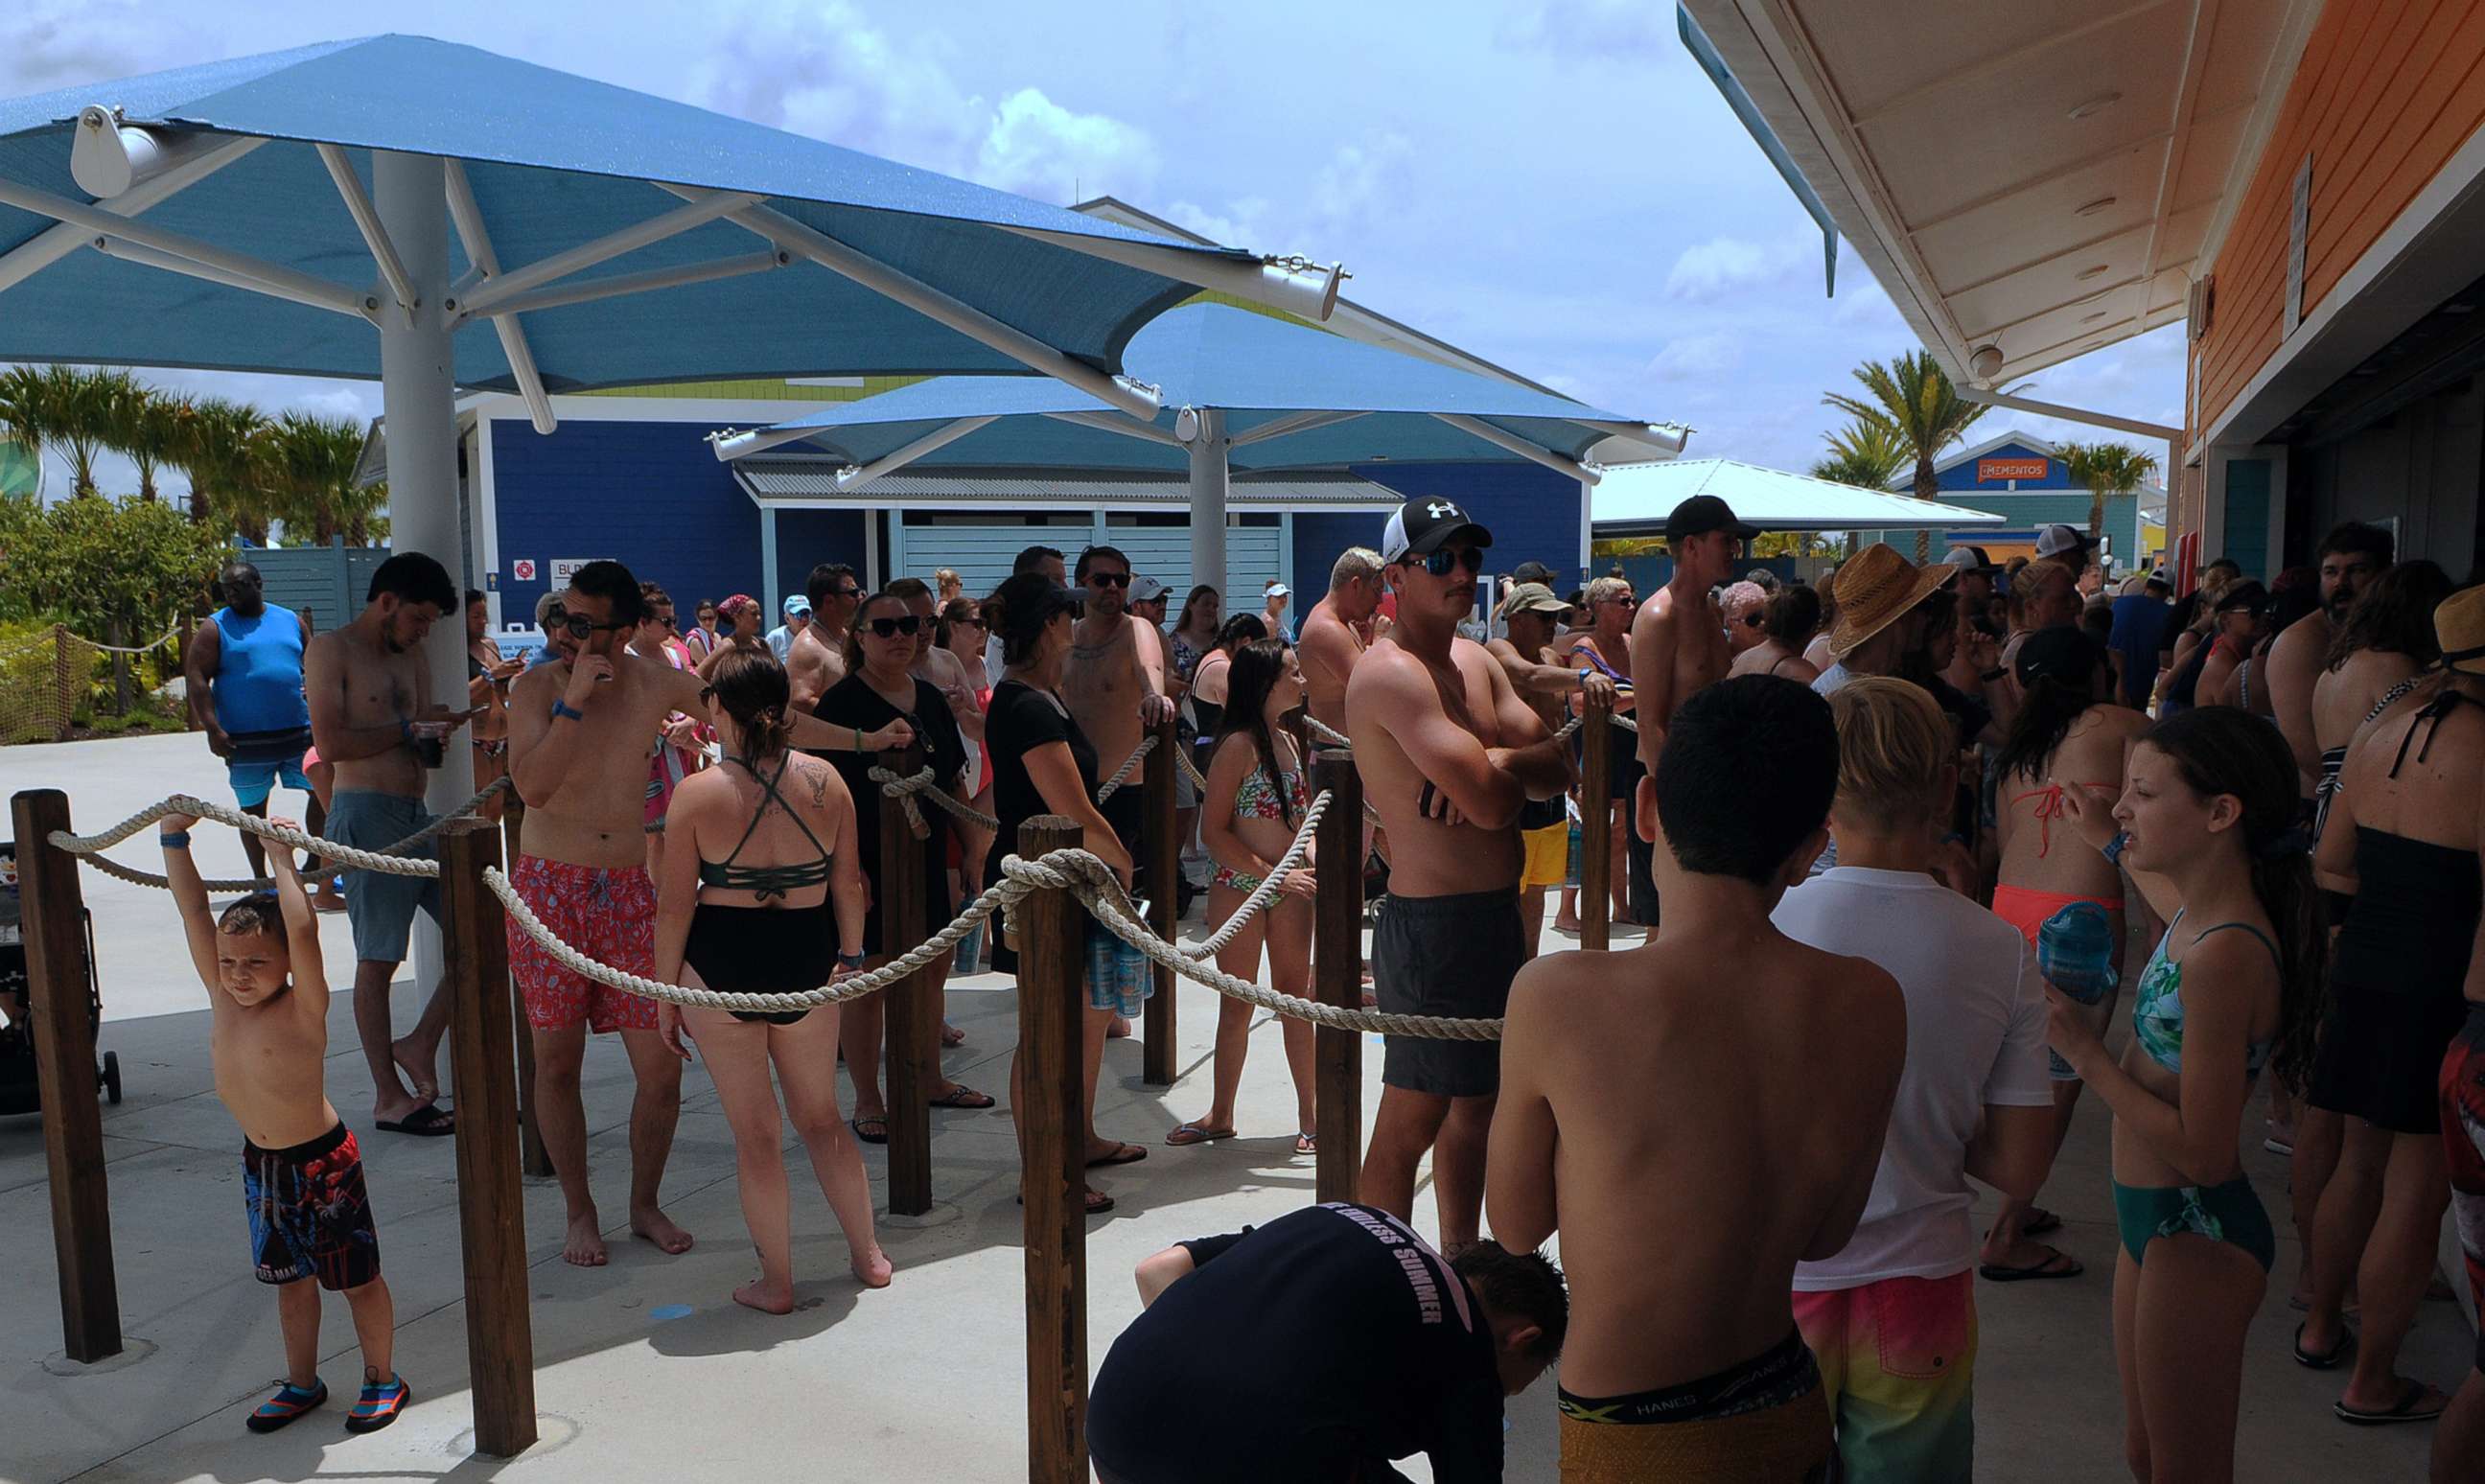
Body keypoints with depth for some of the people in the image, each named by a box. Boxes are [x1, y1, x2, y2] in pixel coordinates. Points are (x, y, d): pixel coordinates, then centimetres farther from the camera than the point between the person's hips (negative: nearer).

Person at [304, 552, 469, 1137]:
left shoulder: (411, 657, 21)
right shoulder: (330, 651, -3)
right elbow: (330, 744, -14)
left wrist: (442, 729, 0)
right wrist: (409, 728, -9)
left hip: (418, 814, 8)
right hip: (367, 815, -8)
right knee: (378, 959, -1)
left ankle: (419, 1044, 14)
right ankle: (389, 1097, 7)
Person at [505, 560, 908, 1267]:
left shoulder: (656, 682, 1)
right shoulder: (538, 686, -6)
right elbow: (531, 785, -20)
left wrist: (863, 740, 10)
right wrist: (574, 698, -24)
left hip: (629, 889, 2)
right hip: (550, 890, -2)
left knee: (661, 1069, 0)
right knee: (557, 1062, 6)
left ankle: (645, 1204, 22)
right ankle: (580, 1212, 24)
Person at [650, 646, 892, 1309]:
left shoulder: (697, 793, -12)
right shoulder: (825, 781, -4)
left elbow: (675, 906, -8)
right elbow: (848, 883, 3)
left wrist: (665, 992, 3)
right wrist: (851, 956, 18)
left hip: (721, 963, -3)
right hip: (807, 961, 3)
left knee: (755, 1132, 10)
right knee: (821, 1117, 20)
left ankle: (775, 1281, 20)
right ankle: (868, 1255, 29)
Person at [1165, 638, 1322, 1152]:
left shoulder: (1290, 741, 8)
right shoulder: (1238, 745, -14)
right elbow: (1214, 831, -15)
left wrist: (1311, 861, -1)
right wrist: (1273, 875, -17)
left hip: (1289, 887, 5)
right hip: (1239, 887, -5)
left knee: (1296, 998, 9)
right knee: (1237, 1006, 6)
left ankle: (1308, 1115, 17)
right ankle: (1220, 1115, 21)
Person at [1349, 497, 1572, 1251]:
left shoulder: (1476, 661, 12)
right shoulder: (1391, 673, -18)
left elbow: (1558, 767, 3)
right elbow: (1492, 805, -25)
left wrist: (1491, 763, -15)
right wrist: (1500, 769, -3)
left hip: (1497, 914, 10)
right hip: (1433, 925, -10)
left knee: (1478, 1102, 20)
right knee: (1410, 1121, -1)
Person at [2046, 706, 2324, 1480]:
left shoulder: (2225, 955, -29)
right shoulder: (2202, 912, -2)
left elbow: (2203, 1153, -27)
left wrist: (2084, 1049, -23)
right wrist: (2113, 845, 33)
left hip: (2197, 1236, -9)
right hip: (2156, 1221, 9)